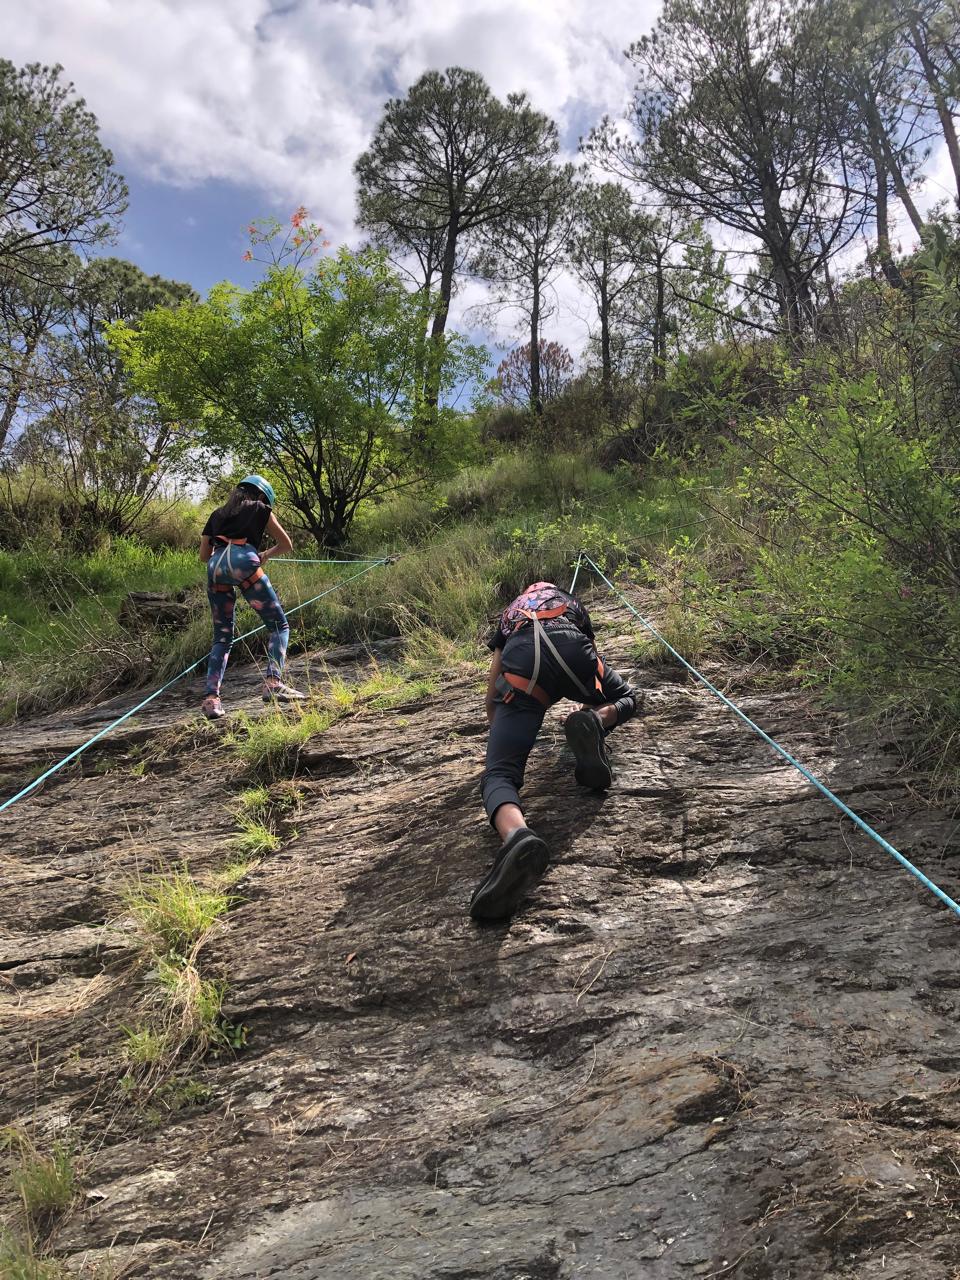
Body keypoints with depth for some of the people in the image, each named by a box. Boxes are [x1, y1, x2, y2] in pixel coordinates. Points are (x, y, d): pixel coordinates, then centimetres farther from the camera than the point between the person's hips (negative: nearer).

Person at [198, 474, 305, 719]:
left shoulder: (217, 514, 33)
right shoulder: (260, 509, 23)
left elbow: (204, 555, 31)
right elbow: (287, 545, 26)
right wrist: (266, 554, 43)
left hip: (215, 567, 4)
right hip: (244, 561, -4)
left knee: (222, 637, 12)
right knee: (279, 626, 3)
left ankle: (211, 697, -3)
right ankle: (273, 683, -16)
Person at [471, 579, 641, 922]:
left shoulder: (509, 613, 42)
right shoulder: (571, 602, 44)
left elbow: (491, 697, 40)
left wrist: (500, 733, 57)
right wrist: (592, 710, 71)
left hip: (521, 664, -1)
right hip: (570, 649, 1)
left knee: (499, 774, -5)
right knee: (628, 697, 33)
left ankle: (516, 835, -42)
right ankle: (594, 721, -5)